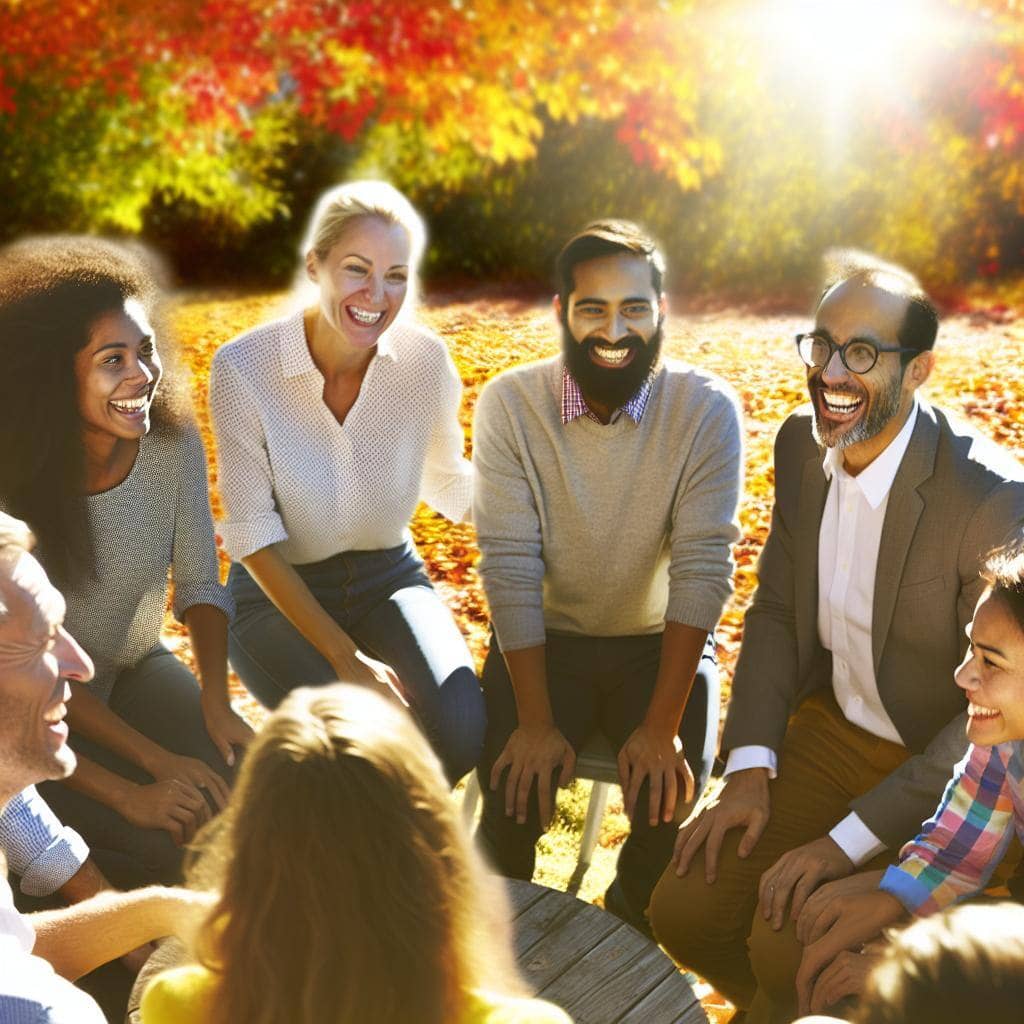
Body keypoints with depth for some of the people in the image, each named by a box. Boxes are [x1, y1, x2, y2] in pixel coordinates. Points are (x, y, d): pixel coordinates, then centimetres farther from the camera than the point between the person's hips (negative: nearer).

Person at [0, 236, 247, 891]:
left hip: (138, 671, 4)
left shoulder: (172, 441, -12)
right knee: (167, 838, -24)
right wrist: (156, 763, -26)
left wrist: (216, 702, -20)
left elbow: (200, 584, -4)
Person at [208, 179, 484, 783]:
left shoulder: (426, 360, -11)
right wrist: (345, 656, -21)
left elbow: (448, 483, 6)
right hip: (280, 595, -2)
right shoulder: (242, 368, -19)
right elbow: (254, 534, -16)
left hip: (389, 577, 3)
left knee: (463, 731, -24)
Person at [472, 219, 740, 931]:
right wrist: (537, 722, -19)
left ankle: (632, 922, 13)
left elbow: (703, 571, -17)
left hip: (661, 641, 0)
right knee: (514, 783, -21)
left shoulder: (707, 409, -14)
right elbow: (510, 567, -16)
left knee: (670, 789, -21)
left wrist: (663, 726, -22)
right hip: (541, 638, 0)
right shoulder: (509, 404, -13)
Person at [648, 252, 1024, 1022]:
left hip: (940, 772, -5)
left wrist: (849, 840, -22)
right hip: (831, 729, 6)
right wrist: (748, 768, -6)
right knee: (685, 912, -3)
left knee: (786, 946, -20)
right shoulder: (802, 446, -5)